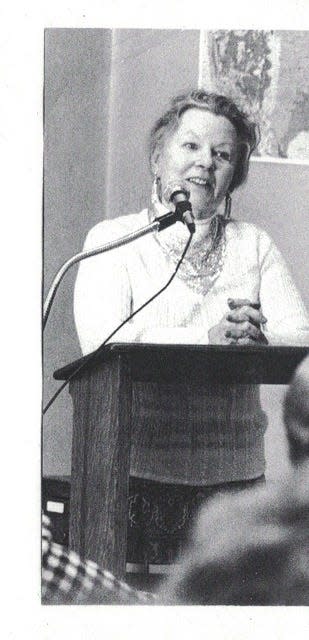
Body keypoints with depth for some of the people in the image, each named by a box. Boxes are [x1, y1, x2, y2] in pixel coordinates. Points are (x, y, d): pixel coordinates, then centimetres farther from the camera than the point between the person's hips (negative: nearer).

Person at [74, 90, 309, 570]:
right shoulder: (113, 239, 6)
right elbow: (102, 339, -11)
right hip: (139, 474, -2)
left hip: (235, 476, 2)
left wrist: (259, 338, -20)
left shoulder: (254, 246, 15)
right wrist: (208, 339, -21)